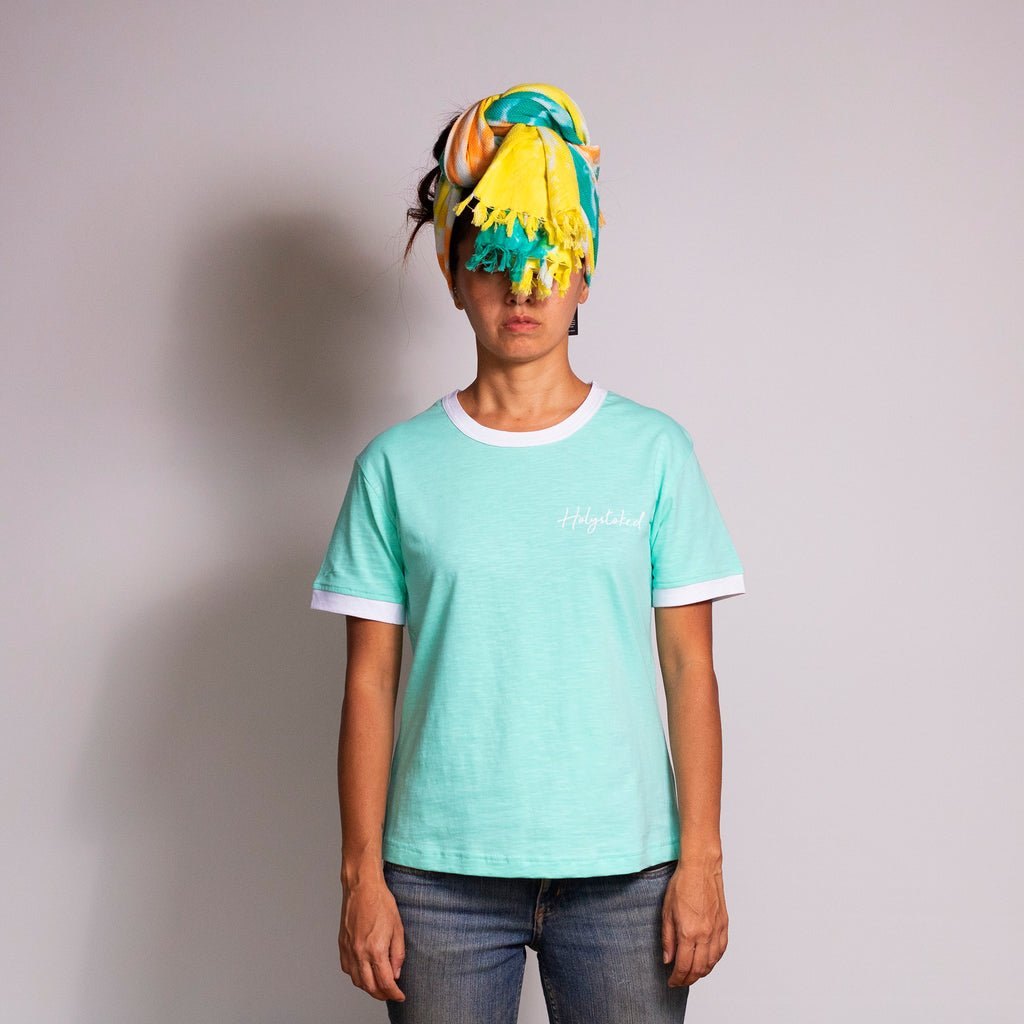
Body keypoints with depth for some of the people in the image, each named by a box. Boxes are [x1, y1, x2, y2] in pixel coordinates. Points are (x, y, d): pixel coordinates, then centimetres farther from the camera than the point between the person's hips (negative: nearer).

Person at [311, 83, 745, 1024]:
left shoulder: (654, 451, 3)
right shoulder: (397, 464, 3)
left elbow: (689, 665, 2)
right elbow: (371, 680, 3)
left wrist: (701, 857, -3)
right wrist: (363, 874, -1)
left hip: (623, 868, 0)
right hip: (440, 873, 0)